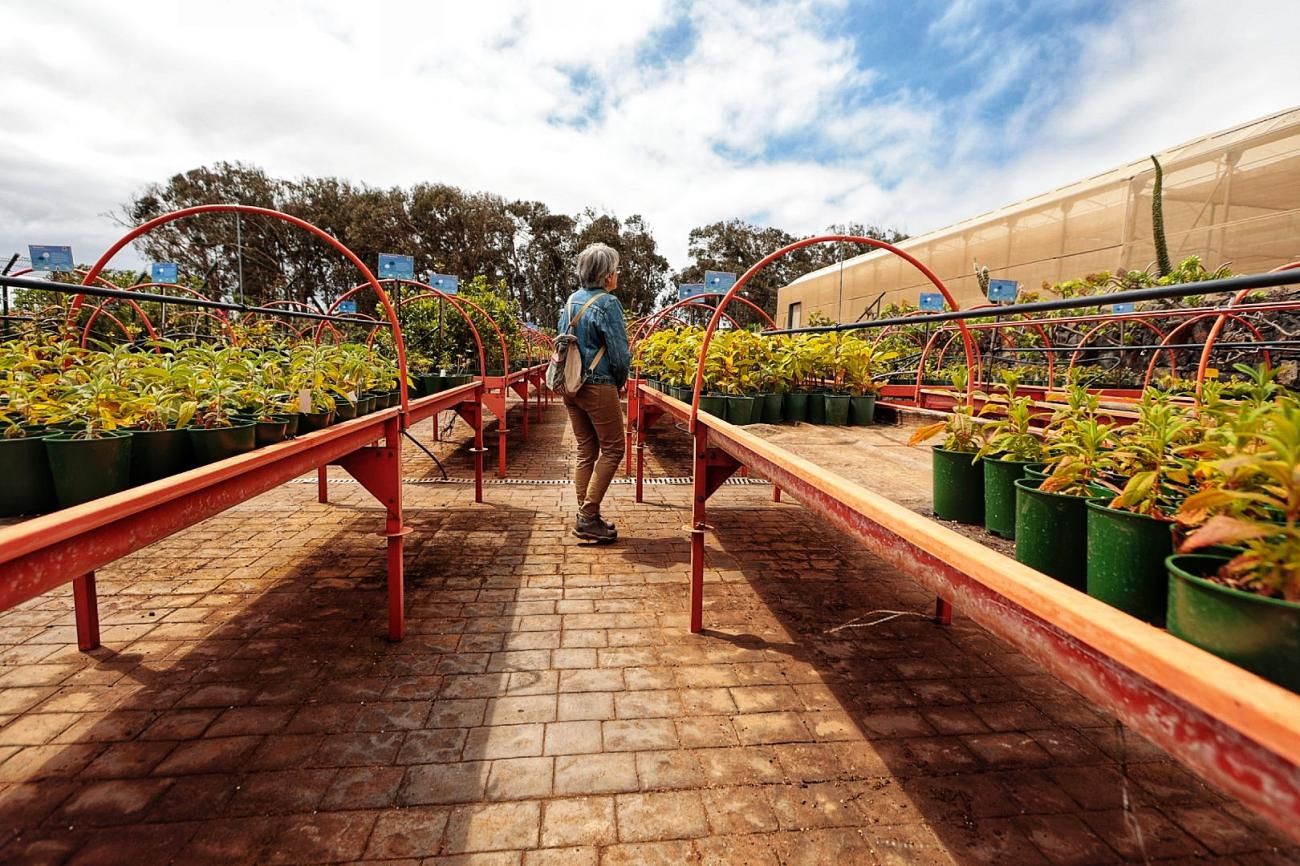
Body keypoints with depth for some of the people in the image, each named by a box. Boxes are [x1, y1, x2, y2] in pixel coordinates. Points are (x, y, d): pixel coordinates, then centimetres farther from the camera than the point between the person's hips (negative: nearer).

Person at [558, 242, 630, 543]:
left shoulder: (571, 301, 11)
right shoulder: (607, 303, -12)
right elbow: (620, 353, -13)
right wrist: (620, 382, 4)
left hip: (571, 386, 8)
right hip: (598, 387, -8)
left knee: (586, 451, 13)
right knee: (612, 450, 2)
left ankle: (586, 517, 18)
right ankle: (587, 517, 0)